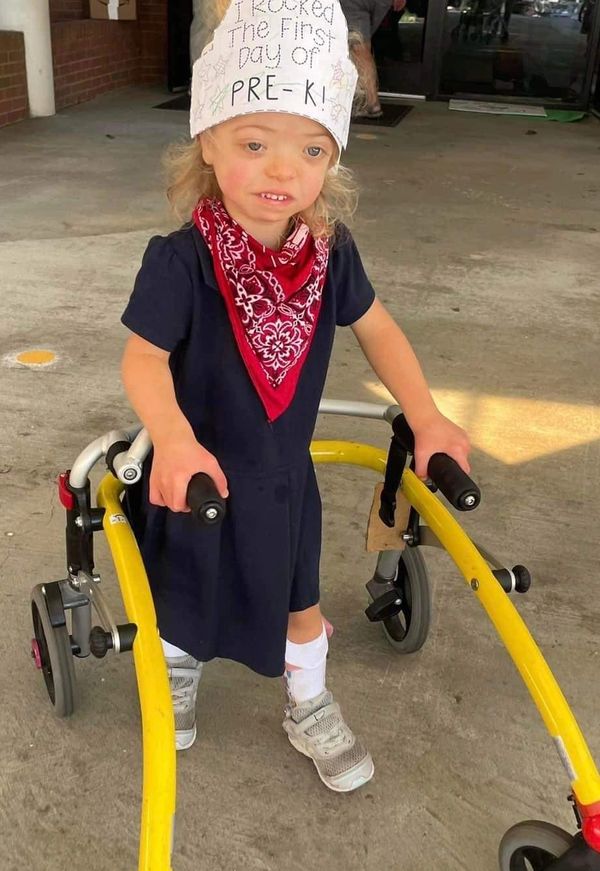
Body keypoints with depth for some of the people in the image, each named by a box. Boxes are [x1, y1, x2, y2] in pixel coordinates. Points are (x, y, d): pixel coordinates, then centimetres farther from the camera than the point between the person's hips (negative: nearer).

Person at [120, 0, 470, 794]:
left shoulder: (330, 253, -13)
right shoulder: (182, 259, -26)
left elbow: (375, 327, 0)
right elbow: (144, 357, -23)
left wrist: (426, 417, -8)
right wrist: (174, 438, -41)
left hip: (285, 474, 3)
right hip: (201, 469, -3)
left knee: (298, 600, 20)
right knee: (184, 596, 22)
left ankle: (310, 708, 48)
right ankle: (180, 676, 56)